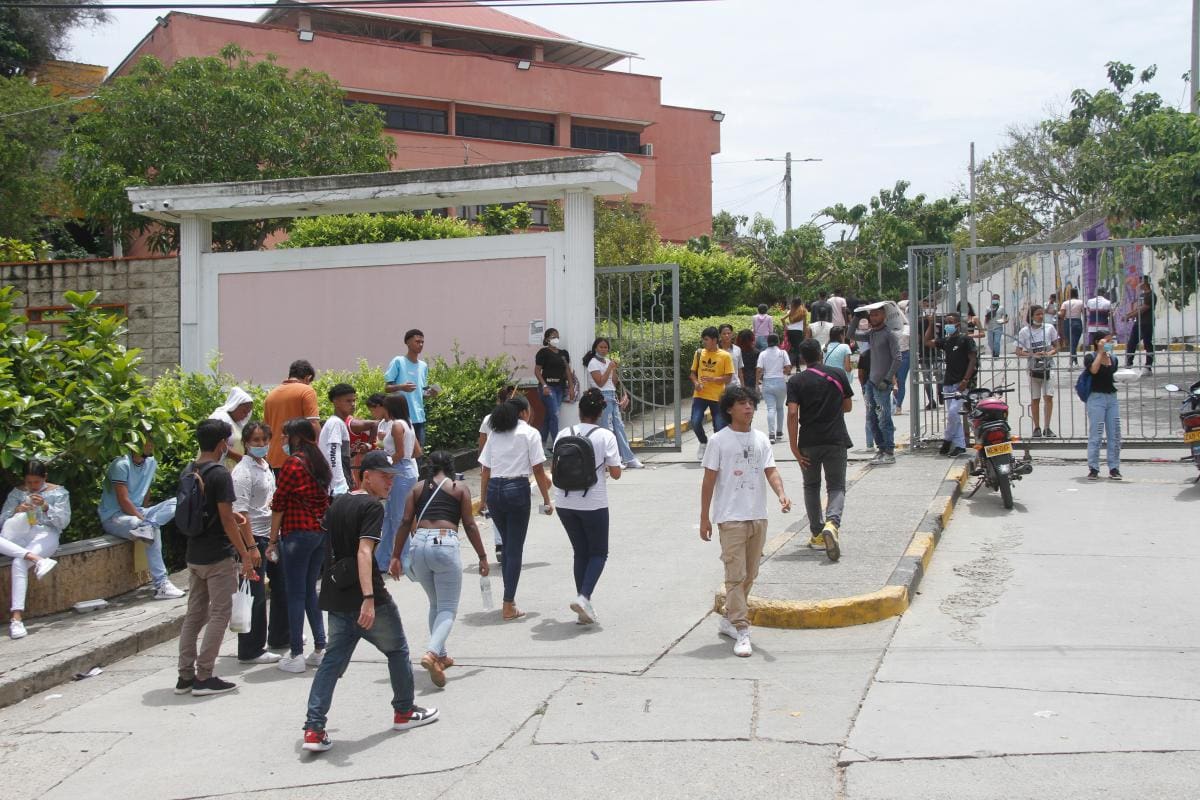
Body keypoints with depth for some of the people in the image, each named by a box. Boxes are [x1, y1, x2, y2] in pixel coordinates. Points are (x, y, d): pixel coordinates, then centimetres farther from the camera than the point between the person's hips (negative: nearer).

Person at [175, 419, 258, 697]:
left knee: (194, 614, 13)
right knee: (219, 615, 0)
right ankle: (204, 677, 1)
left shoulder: (187, 472, 9)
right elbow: (227, 520, -18)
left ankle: (186, 675, 14)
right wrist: (246, 554, -13)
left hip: (194, 556, 8)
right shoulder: (219, 474, -16)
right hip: (218, 557, -8)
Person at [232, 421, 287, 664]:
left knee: (281, 586, 18)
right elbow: (241, 513, -20)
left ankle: (279, 637, 34)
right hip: (254, 537, -9)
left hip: (272, 536, 9)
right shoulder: (243, 472, -15)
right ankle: (251, 650, 5)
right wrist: (251, 547, -24)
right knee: (255, 595, -3)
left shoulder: (266, 467, 12)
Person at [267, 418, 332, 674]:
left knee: (296, 594, -2)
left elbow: (279, 504, -10)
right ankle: (320, 649, 15)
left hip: (297, 534, -7)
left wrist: (273, 540, -5)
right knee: (310, 591, 15)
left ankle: (296, 656, 1)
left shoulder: (292, 463, -11)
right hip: (322, 532, 7)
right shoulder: (319, 463, 11)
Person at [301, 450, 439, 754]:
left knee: (334, 658, 8)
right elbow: (364, 551, -25)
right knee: (397, 650, 14)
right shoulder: (372, 507, -12)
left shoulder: (337, 504, 13)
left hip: (337, 597, 7)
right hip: (365, 598, -7)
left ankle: (314, 729, -3)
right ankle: (404, 712, 29)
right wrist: (369, 597, -32)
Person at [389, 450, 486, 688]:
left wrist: (396, 556, 8)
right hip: (445, 545, -4)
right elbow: (469, 525, 4)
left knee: (435, 604, 22)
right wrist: (482, 556, 9)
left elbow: (406, 522, 7)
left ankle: (440, 655, 26)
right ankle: (432, 653, -23)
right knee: (448, 608, 0)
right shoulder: (460, 488, 10)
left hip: (419, 545, 4)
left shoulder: (418, 489, 16)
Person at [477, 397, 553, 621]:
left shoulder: (495, 434, 14)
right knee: (515, 549, 1)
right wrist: (547, 501, 1)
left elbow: (485, 470, 10)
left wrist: (483, 500, 15)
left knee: (507, 545, 19)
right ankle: (509, 606, 0)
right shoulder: (529, 433, 0)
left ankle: (509, 599, 27)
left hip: (494, 490, 5)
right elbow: (538, 470, -4)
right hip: (517, 489, -5)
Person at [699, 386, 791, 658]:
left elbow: (770, 471, 1)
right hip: (731, 518, -5)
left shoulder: (761, 439, 8)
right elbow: (709, 480, -3)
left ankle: (729, 619, 29)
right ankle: (741, 631, -9)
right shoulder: (720, 440, -5)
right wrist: (704, 518, -4)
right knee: (736, 575, -8)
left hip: (758, 516, 5)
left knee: (750, 575, 13)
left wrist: (781, 493, -20)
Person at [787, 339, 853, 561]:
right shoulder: (838, 375, 2)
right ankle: (832, 523, -24)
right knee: (836, 487, 4)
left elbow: (792, 414, -12)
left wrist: (794, 448, -10)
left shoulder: (796, 381, -3)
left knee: (811, 487, 19)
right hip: (836, 440, 0)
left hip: (809, 443, 0)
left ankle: (817, 533, 21)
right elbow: (847, 407, 10)